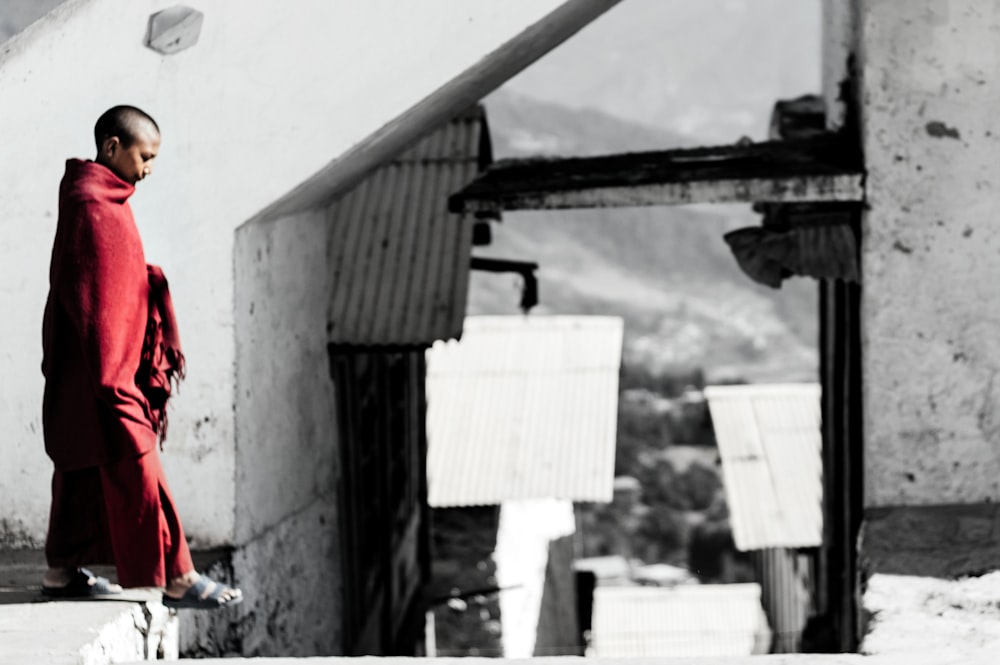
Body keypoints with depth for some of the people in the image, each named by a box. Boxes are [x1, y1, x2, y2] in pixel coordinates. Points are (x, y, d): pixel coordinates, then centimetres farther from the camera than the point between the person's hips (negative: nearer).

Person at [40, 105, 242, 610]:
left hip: (108, 370, 10)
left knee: (85, 470, 14)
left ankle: (62, 572, 20)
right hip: (99, 374, -10)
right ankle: (176, 579, -8)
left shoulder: (103, 199, 15)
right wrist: (111, 376, -22)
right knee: (135, 470, -8)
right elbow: (94, 297, -21)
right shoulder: (91, 205, -16)